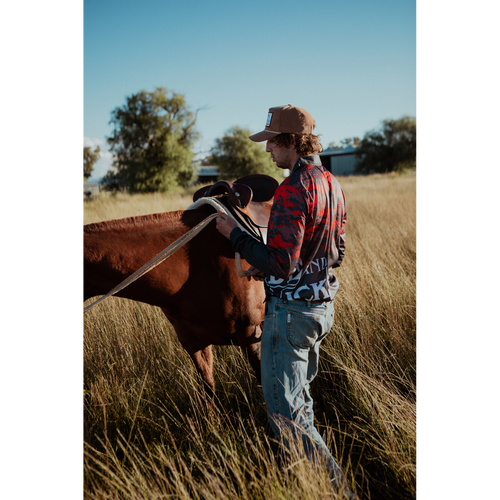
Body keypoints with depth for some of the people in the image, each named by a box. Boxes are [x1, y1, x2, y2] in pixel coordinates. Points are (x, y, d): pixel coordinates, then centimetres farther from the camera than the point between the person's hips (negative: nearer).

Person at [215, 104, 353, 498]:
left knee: (284, 411, 2)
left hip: (291, 310, -10)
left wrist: (235, 234, -14)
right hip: (323, 305, 10)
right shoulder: (331, 184, 7)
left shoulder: (293, 190, -22)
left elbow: (281, 263, -26)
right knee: (300, 398, 24)